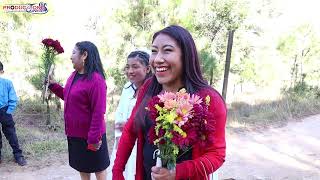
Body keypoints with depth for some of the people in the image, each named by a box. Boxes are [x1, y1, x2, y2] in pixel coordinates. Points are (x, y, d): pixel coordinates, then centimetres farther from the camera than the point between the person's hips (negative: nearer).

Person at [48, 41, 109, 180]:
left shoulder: (96, 79, -24)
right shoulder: (74, 75, 4)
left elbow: (98, 112, -24)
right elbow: (68, 96, 20)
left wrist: (93, 138, -22)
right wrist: (53, 85, 9)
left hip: (90, 135, -8)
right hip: (74, 134, 8)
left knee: (98, 168, 14)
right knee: (82, 168, 24)